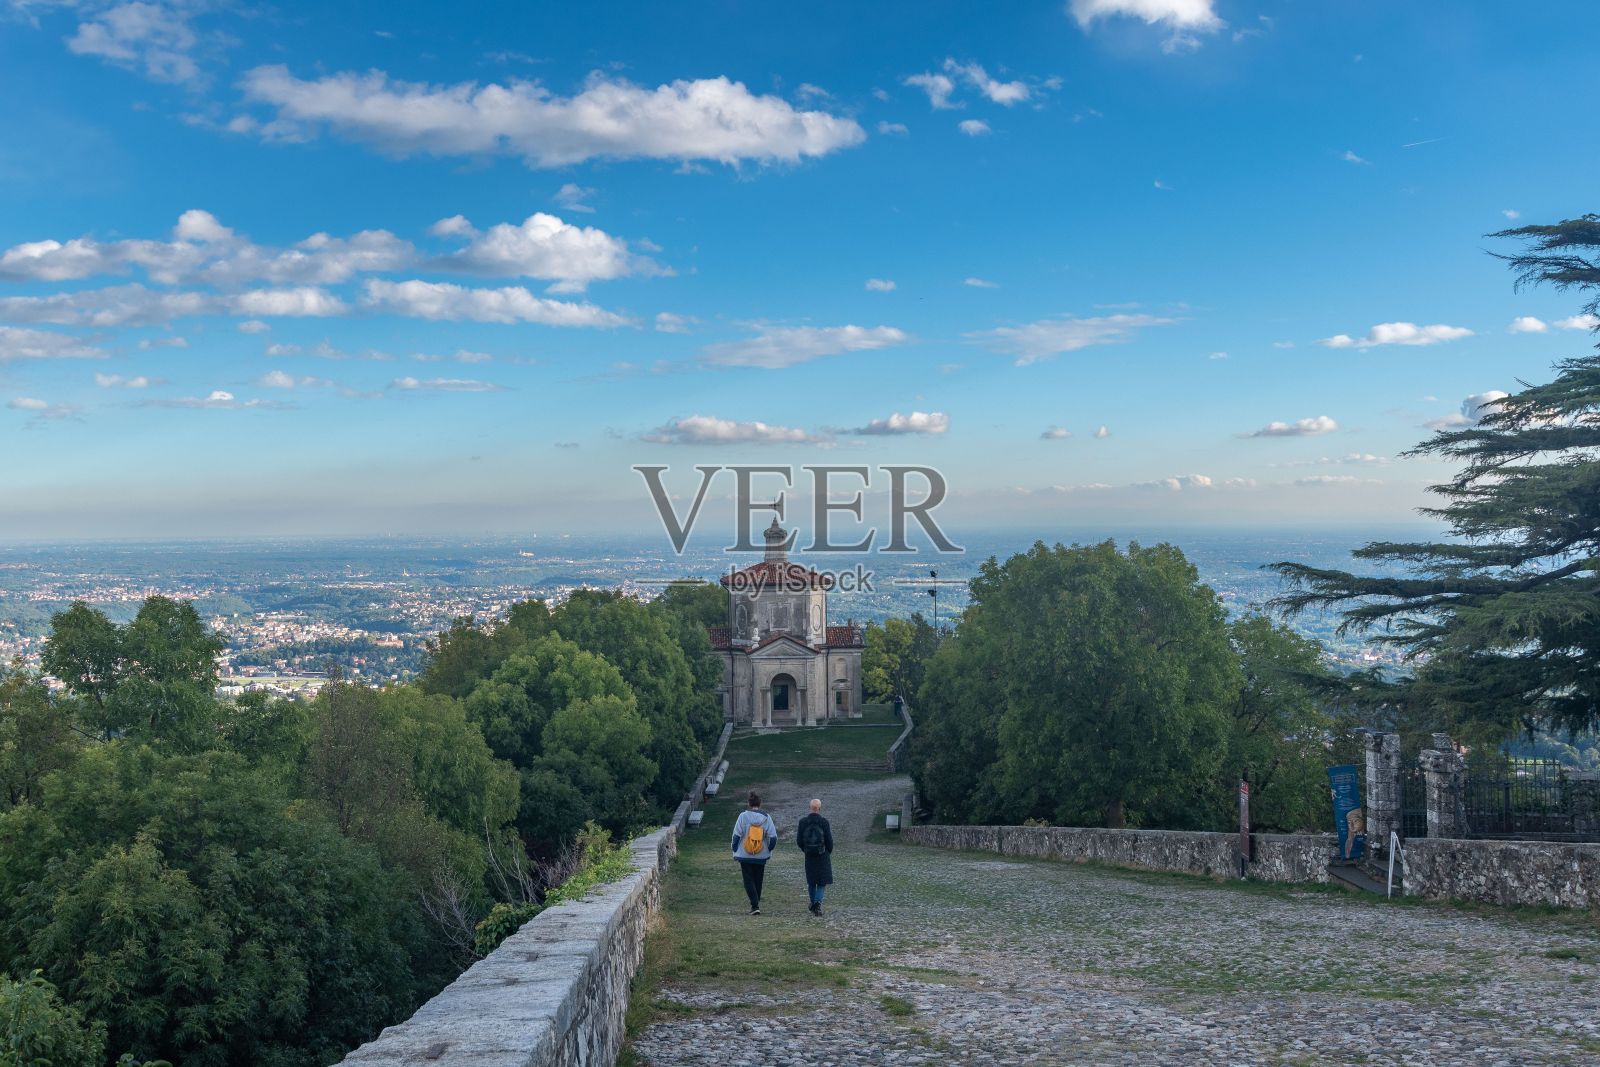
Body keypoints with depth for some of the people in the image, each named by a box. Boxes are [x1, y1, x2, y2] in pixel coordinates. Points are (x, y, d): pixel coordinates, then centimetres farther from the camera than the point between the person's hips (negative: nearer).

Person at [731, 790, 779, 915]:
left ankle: (755, 906, -11)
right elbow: (773, 837, -4)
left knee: (748, 881, 3)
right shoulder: (766, 817, -3)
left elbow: (736, 835, -8)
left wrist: (735, 851, 3)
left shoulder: (743, 816, -8)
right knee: (758, 880, 16)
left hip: (745, 855, -2)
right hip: (761, 856, 2)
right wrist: (769, 851, 11)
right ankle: (755, 905, 25)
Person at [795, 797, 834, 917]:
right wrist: (829, 852, 10)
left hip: (809, 856, 3)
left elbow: (799, 841, -2)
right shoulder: (824, 822, -12)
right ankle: (818, 903, -18)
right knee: (822, 882, 3)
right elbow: (829, 840, -9)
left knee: (811, 881, 18)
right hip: (823, 856, -3)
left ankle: (813, 905, 27)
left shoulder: (803, 822, -5)